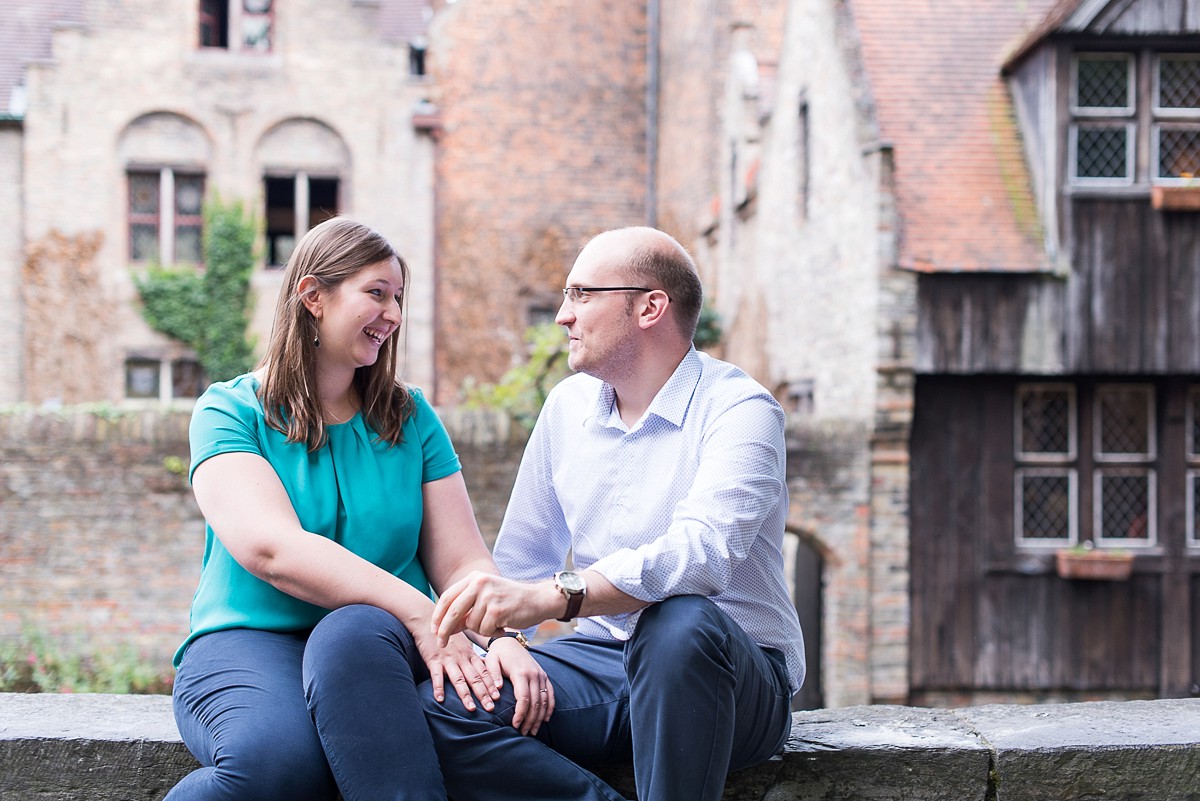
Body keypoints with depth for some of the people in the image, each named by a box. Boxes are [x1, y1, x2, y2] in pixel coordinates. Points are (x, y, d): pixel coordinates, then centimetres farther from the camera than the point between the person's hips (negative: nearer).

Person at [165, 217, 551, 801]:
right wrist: (417, 612, -25)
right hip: (249, 642, -3)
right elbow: (270, 548, -16)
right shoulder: (229, 411, 1)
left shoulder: (409, 418, 13)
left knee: (352, 631, -35)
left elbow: (461, 560, 5)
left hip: (378, 642, 4)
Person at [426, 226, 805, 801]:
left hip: (736, 676, -5)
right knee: (441, 707, -20)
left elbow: (702, 552, -30)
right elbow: (521, 556, 17)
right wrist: (499, 632, -5)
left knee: (678, 625, -40)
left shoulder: (738, 408, -11)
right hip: (603, 660, 5)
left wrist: (553, 597, -43)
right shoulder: (567, 406, 11)